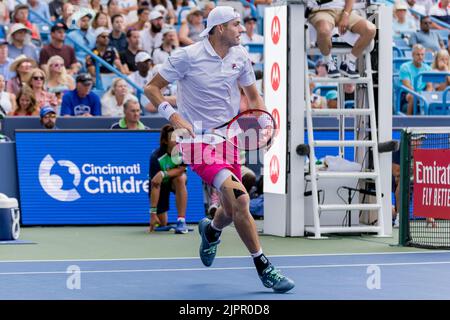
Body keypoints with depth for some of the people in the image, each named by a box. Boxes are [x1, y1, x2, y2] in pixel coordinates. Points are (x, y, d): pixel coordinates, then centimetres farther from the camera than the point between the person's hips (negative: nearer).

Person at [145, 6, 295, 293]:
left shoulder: (240, 56, 4)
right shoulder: (188, 57, -12)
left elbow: (254, 96, 16)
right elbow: (152, 88, -5)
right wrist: (174, 116, -20)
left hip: (228, 139, 6)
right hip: (198, 139, -6)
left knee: (233, 210, 9)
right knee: (240, 197, -24)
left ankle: (211, 230, 48)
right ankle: (263, 267, -16)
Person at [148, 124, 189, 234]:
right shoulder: (157, 158, -30)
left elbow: (181, 169, -23)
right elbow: (155, 186, -31)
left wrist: (163, 174, -41)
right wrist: (153, 213, -32)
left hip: (175, 179, 2)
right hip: (161, 184, -2)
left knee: (180, 178, -36)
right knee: (162, 223, -6)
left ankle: (181, 221, -31)